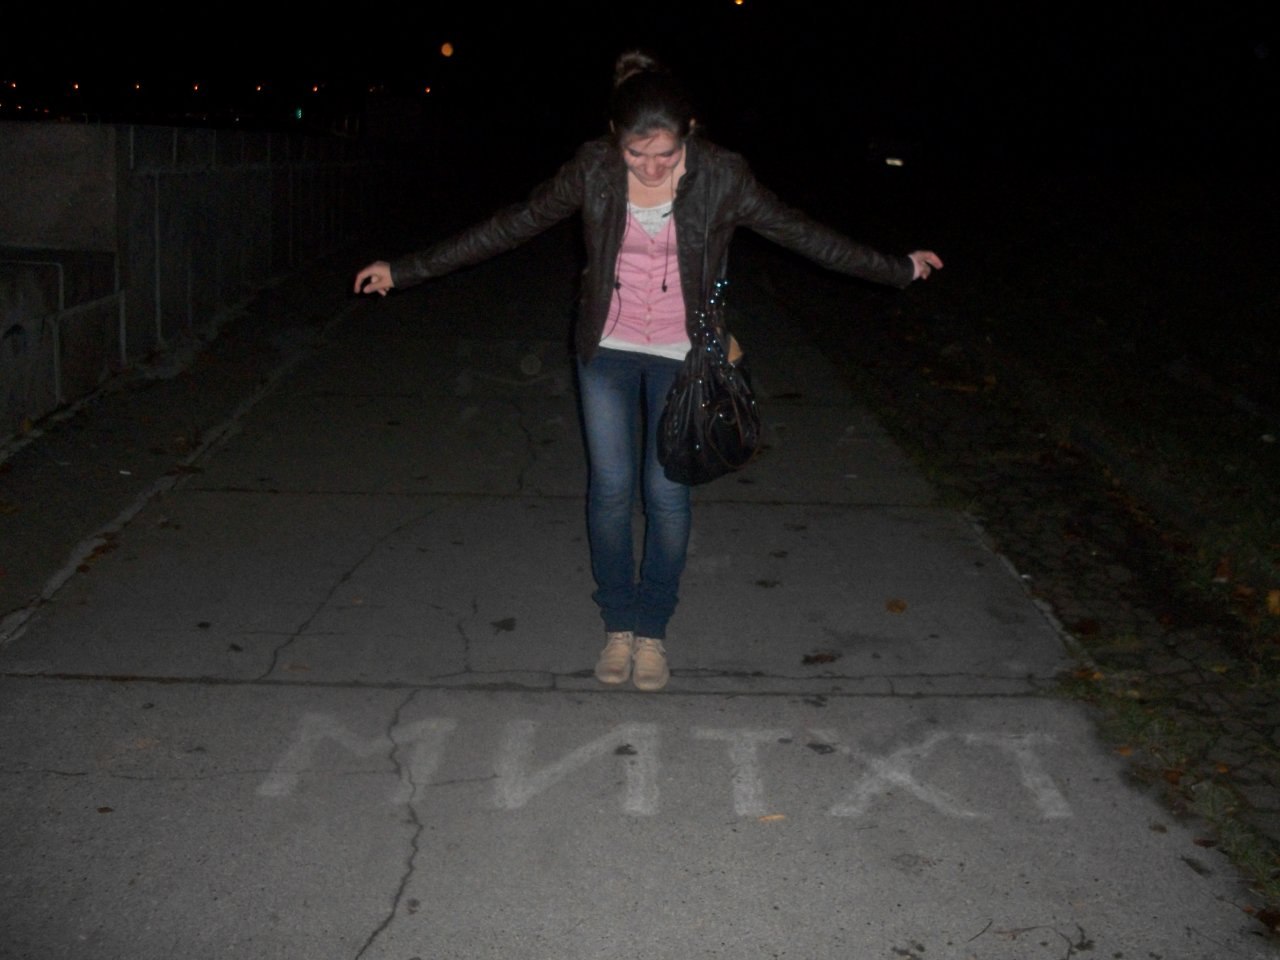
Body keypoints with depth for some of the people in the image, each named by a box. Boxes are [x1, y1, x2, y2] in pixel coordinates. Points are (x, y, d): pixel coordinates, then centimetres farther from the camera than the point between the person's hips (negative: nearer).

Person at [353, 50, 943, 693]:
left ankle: (652, 628, 21)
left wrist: (897, 270, 3)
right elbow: (512, 226, -5)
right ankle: (618, 624, 24)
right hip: (607, 351, 1)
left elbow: (799, 232, -3)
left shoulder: (720, 175, -14)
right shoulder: (593, 170, -12)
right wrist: (407, 271, -4)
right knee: (610, 490, 4)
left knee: (667, 494, 1)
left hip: (681, 357, -1)